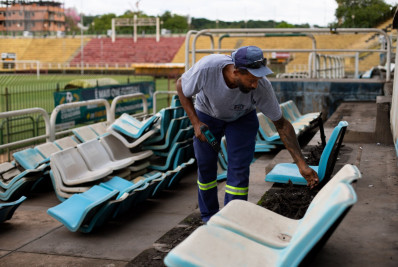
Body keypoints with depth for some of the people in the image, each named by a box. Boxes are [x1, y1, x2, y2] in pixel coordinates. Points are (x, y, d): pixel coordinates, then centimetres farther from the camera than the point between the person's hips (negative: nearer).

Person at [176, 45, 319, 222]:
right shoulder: (206, 68, -39)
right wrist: (195, 123, -25)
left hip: (242, 118, 0)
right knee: (205, 167, 3)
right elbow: (181, 87, -17)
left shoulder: (262, 87, -36)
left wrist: (301, 164, -27)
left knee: (239, 169, -10)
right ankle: (209, 217, 25)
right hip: (207, 114, 0)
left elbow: (281, 124, -25)